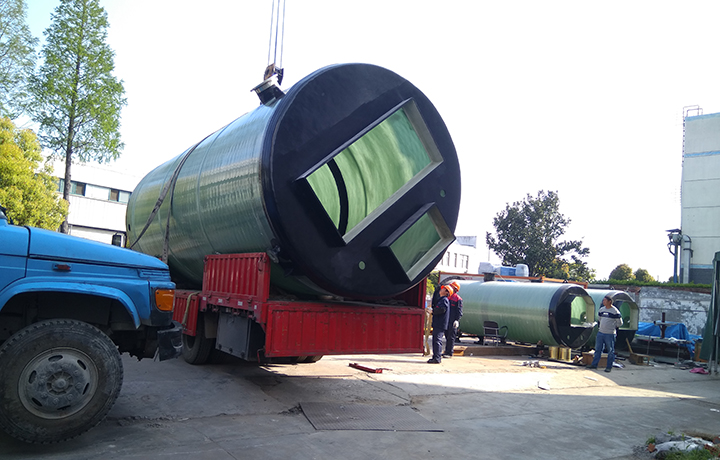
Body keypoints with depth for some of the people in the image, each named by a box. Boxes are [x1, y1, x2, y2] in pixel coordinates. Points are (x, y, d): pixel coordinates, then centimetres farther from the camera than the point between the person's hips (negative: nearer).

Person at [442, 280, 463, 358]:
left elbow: (459, 311, -9)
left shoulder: (458, 298, -6)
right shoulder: (447, 297, 16)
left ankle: (449, 353, -2)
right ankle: (447, 351, 19)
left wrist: (457, 320, -18)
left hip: (453, 322, -7)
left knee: (451, 337, -4)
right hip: (446, 321, 7)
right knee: (447, 336, 12)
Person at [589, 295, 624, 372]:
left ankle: (609, 367, 10)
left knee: (610, 351, 3)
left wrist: (612, 327, 7)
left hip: (610, 334, -6)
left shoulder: (615, 311, -11)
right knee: (598, 349, 10)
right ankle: (594, 365, 17)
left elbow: (620, 323, -2)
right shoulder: (601, 310, 7)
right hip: (600, 333, 6)